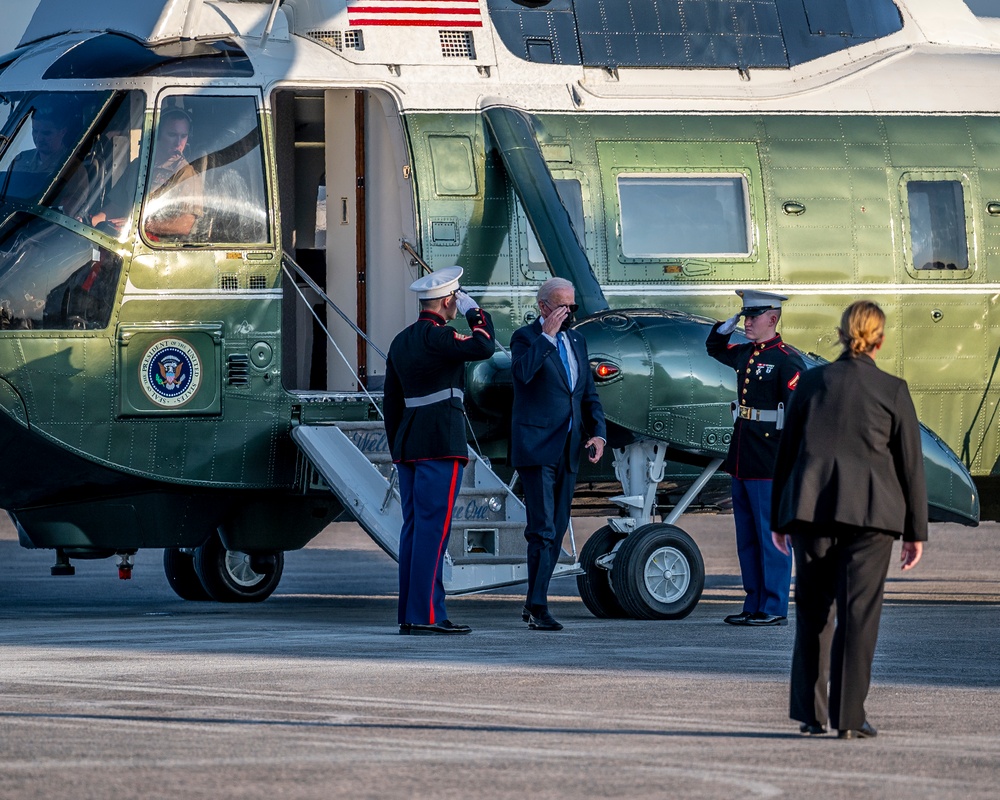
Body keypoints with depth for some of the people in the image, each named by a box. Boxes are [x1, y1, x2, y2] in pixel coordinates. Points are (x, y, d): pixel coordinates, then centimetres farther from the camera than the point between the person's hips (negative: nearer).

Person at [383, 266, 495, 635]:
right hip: (441, 445, -9)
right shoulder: (437, 337, -11)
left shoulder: (401, 342, 16)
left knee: (414, 528, 9)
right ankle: (426, 615, -13)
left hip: (408, 448, 9)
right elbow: (483, 346, -23)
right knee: (433, 528, -10)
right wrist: (475, 311, -6)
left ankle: (409, 614, 8)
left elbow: (391, 401, 20)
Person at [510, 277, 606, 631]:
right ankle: (538, 607, -9)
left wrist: (598, 433, 4)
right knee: (543, 529, -12)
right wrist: (547, 334, -21)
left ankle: (534, 604, 15)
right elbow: (522, 373, -26)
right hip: (536, 448, -7)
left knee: (556, 530, 8)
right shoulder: (525, 337, -4)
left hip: (567, 450, 7)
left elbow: (589, 394, 19)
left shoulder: (576, 341, 16)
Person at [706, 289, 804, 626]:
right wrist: (728, 324, 15)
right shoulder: (745, 354, 13)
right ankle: (754, 604, 20)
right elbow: (714, 347, 34)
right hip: (742, 459, 9)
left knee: (772, 535, -3)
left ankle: (774, 609, 0)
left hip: (770, 462, -9)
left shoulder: (787, 360, -11)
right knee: (747, 536, 13)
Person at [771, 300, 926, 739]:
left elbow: (786, 451, 10)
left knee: (813, 610, 11)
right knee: (858, 612, -1)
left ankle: (810, 712, 11)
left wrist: (780, 519, 18)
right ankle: (849, 715, -5)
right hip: (869, 513, -2)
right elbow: (910, 463, 2)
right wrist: (916, 530, 8)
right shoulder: (893, 390, 1)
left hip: (810, 507, 2)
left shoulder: (811, 382, 7)